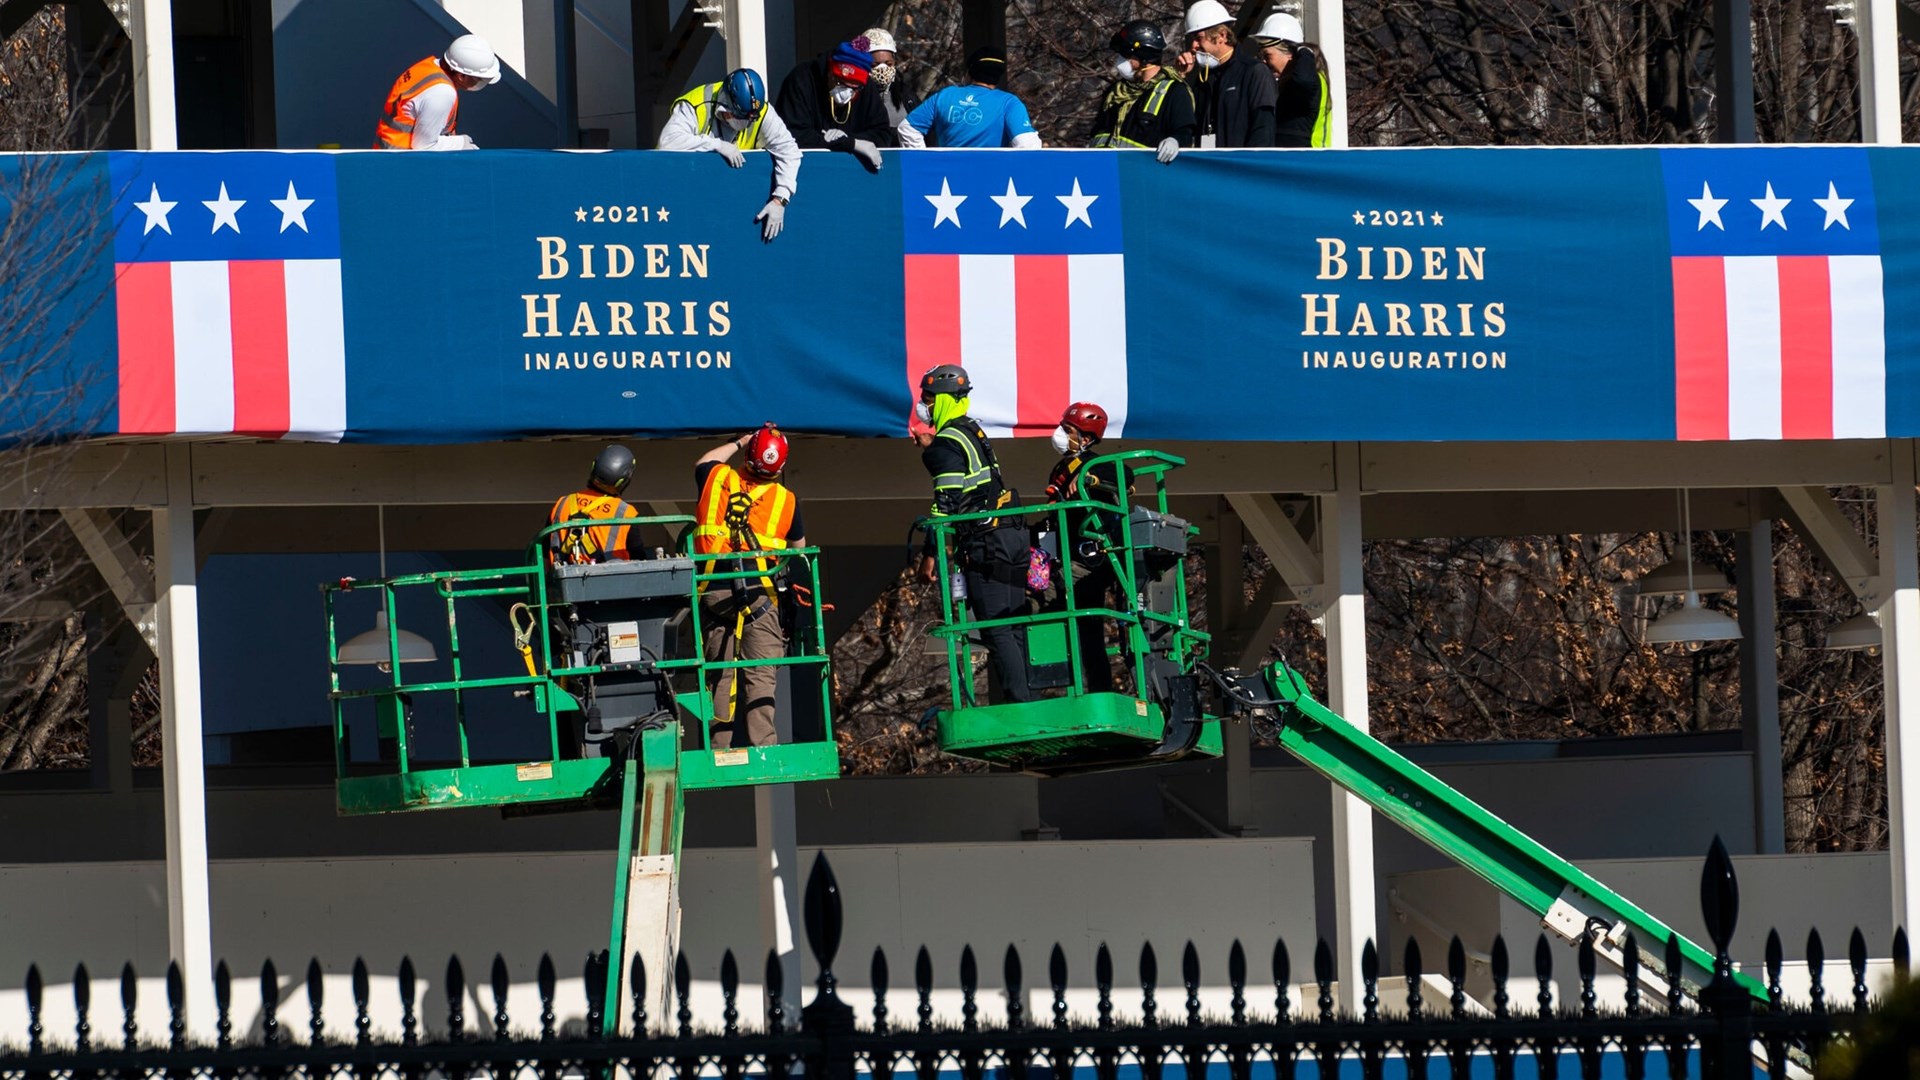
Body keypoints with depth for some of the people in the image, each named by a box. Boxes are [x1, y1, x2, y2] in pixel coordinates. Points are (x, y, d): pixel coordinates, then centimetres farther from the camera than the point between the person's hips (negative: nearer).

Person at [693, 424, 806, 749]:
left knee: (719, 672, 7)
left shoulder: (718, 478, 5)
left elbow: (703, 463, 30)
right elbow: (799, 546, 15)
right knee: (760, 673, -4)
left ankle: (720, 746, 6)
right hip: (759, 590, -2)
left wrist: (739, 442, 35)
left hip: (713, 589, 2)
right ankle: (761, 743, -12)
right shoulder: (786, 499, 2)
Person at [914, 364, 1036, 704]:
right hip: (1013, 535, 9)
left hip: (986, 544, -9)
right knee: (1014, 626, 10)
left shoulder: (946, 444, -10)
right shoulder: (973, 432, 17)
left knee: (996, 629, -9)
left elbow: (947, 504, -16)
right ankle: (1026, 698, 9)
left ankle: (1020, 704, -14)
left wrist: (930, 555, -14)